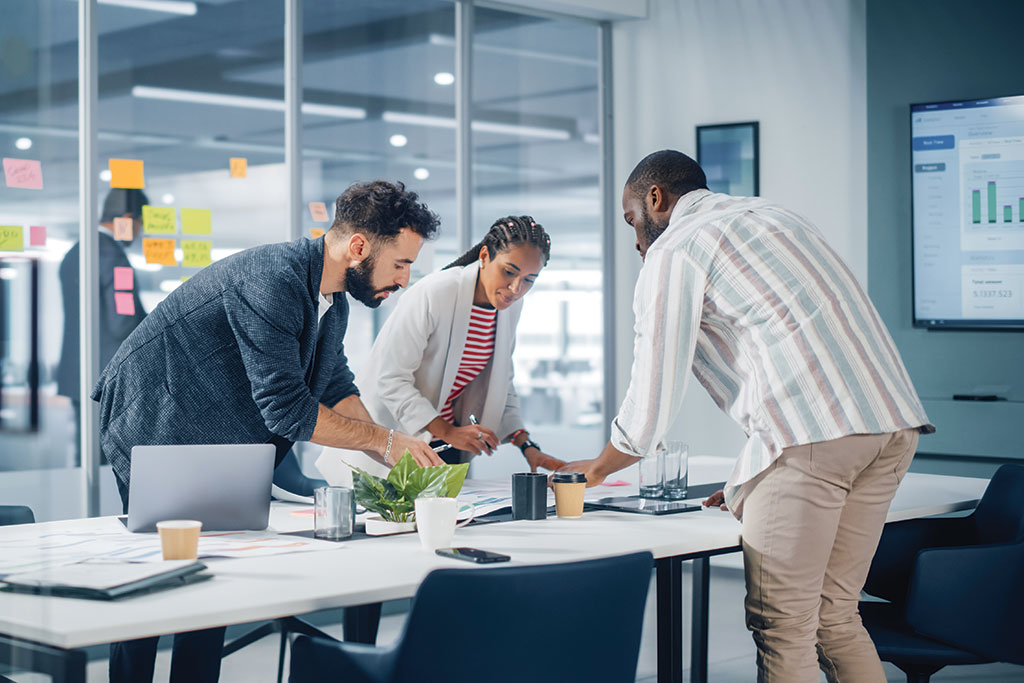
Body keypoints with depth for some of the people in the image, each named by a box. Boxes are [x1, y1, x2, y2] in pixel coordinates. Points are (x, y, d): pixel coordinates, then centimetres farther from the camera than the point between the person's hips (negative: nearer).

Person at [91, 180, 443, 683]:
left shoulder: (332, 300, 4)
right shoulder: (272, 282, -29)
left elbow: (336, 390, 8)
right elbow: (286, 408, -31)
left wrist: (396, 460, -6)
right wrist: (386, 440, -22)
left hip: (212, 443, 9)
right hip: (151, 430, -9)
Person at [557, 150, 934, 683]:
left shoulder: (674, 250, 5)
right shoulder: (771, 216, 30)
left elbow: (653, 399, 4)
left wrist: (593, 471, 22)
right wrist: (751, 479, 34)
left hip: (810, 433, -8)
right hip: (894, 421, 8)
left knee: (781, 627, 0)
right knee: (833, 615, 16)